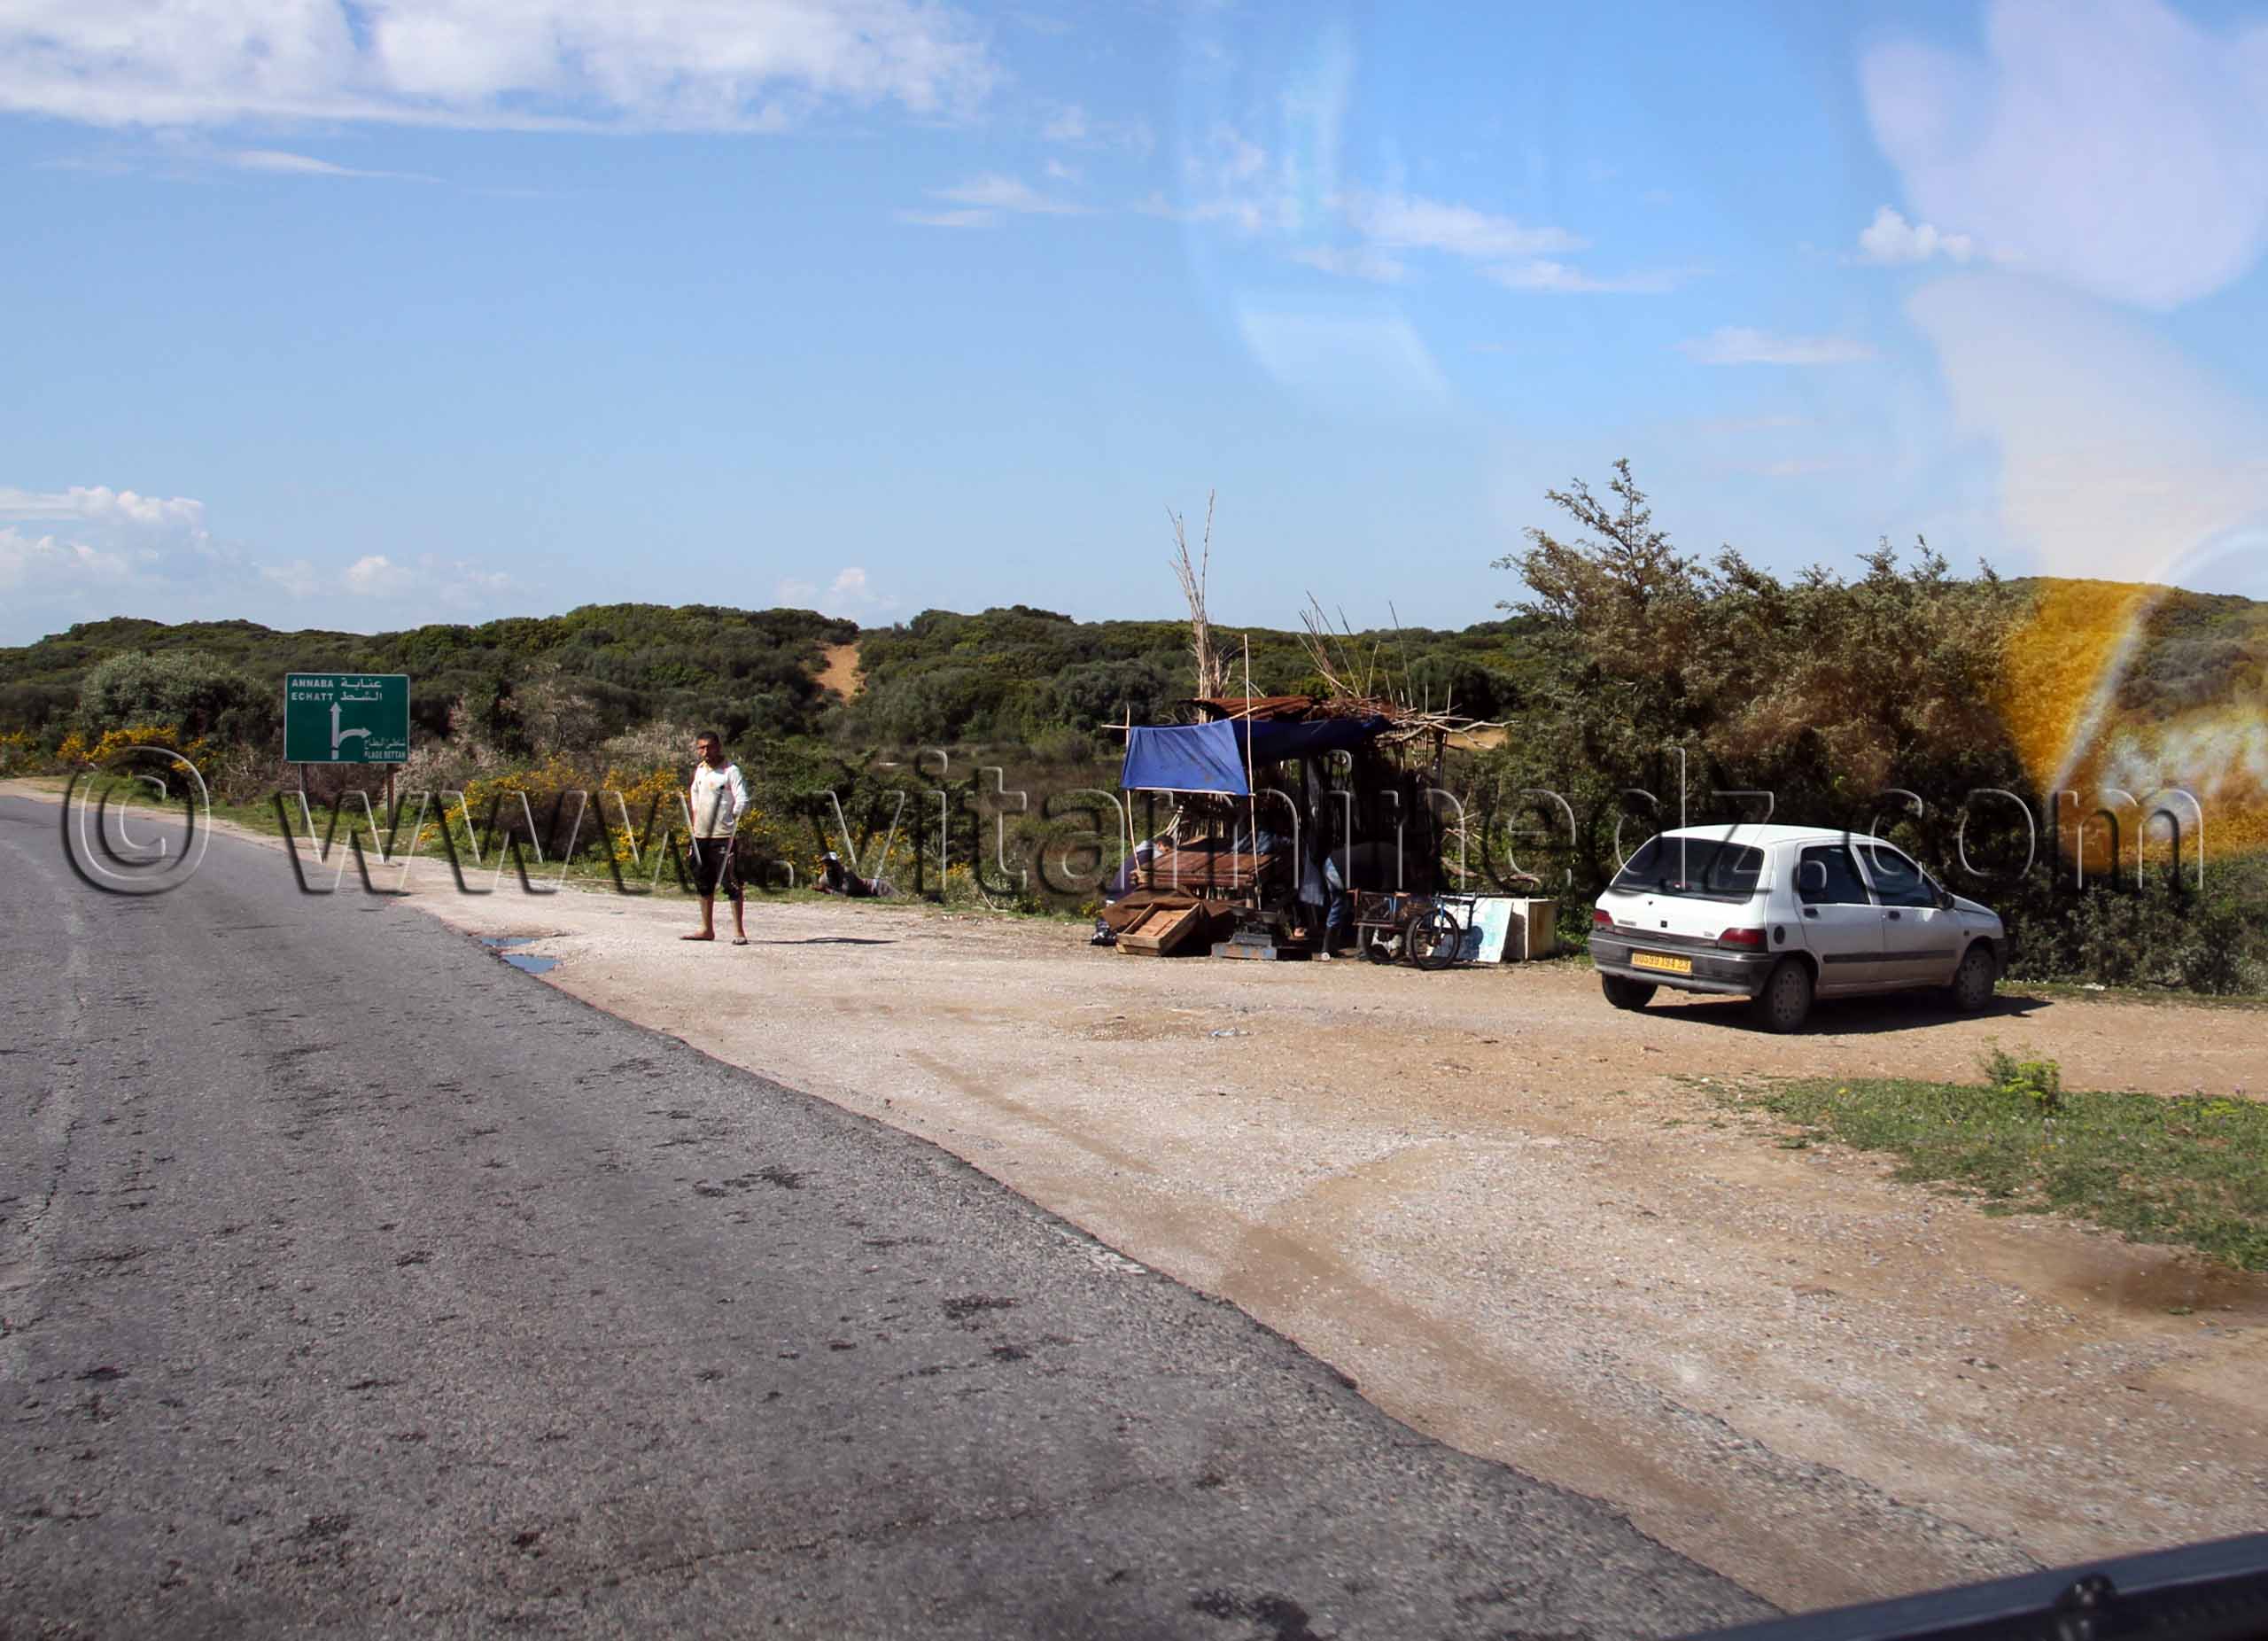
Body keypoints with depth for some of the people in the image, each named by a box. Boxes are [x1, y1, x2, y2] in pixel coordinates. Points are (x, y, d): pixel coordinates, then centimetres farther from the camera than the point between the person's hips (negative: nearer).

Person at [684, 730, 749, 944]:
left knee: (731, 884, -8)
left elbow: (742, 800, -13)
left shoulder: (731, 771, -7)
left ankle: (739, 931, -6)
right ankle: (707, 929, 23)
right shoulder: (699, 770, 14)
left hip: (723, 836, -7)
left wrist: (734, 818, -25)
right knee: (703, 883, 13)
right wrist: (693, 824, 17)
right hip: (701, 835, 7)